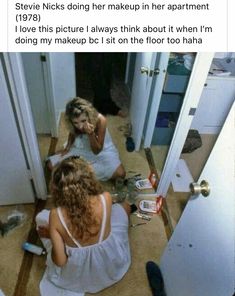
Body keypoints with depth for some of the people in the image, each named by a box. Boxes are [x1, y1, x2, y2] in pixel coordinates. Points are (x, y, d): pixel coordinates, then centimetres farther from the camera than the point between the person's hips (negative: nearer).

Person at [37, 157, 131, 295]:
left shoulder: (56, 215, -28)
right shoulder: (106, 199, -27)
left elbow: (60, 261, -18)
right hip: (110, 265, 1)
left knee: (41, 217, 14)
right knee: (125, 207, 20)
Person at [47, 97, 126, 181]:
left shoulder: (100, 120, -32)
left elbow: (97, 151, -25)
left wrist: (91, 134, -40)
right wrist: (67, 147, -7)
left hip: (102, 151, -2)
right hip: (81, 149, 2)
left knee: (120, 174, -25)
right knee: (52, 164, -8)